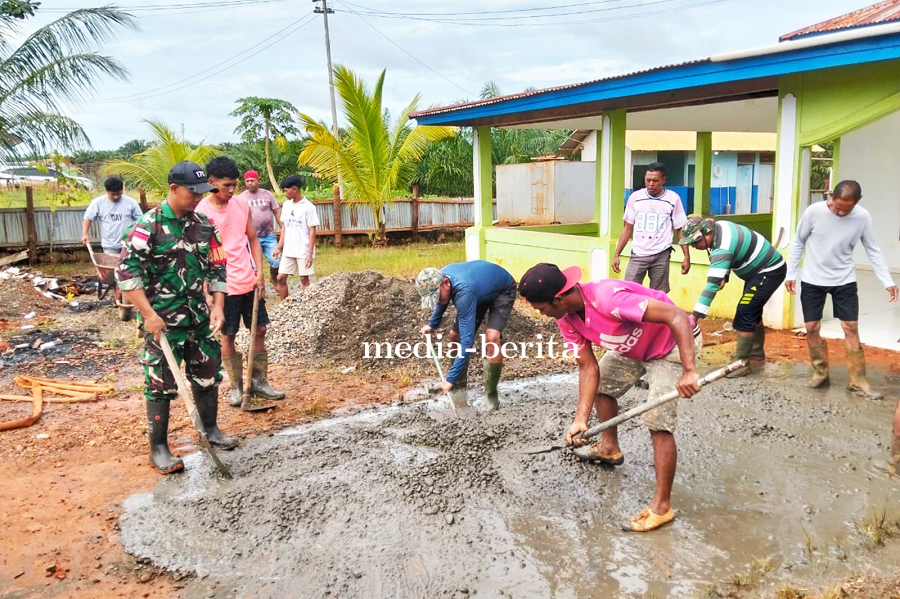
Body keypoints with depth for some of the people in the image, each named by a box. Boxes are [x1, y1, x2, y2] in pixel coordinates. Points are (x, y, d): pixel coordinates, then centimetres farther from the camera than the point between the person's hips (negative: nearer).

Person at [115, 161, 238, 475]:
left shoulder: (204, 225, 5)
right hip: (162, 318, -6)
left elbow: (217, 266, 11)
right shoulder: (149, 225, -12)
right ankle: (158, 448, 12)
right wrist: (149, 314, -19)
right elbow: (126, 271, -15)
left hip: (198, 314, 6)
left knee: (207, 372, 13)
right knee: (161, 382, 0)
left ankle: (210, 429, 31)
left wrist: (217, 306, 1)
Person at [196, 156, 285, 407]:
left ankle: (259, 381, 22)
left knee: (259, 330, 9)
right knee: (227, 336, 6)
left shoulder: (242, 205, 4)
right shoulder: (202, 212, -11)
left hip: (250, 282, 5)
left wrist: (260, 273, 1)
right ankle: (236, 385, 19)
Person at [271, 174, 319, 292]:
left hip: (303, 251, -6)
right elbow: (285, 227, 13)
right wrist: (279, 247, 9)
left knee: (304, 279, 2)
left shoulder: (308, 206, -11)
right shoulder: (286, 204, 7)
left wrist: (310, 253, -15)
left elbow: (312, 231, -11)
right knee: (281, 278, 5)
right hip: (288, 250, 6)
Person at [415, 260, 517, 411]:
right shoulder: (440, 277, -20)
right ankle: (460, 384, 21)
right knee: (455, 336, 3)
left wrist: (451, 378, -41)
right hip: (481, 290, 8)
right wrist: (432, 324, 18)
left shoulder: (464, 293, -43)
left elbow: (468, 340, -43)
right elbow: (442, 299, 8)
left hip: (502, 290, -8)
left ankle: (491, 394, -12)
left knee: (491, 338, -28)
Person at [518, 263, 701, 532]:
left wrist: (689, 371, -46)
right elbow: (589, 369, -7)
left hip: (675, 343, -8)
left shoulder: (607, 298, -39)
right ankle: (610, 448, 44)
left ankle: (662, 506, 0)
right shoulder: (566, 320, -12)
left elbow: (677, 316, -40)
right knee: (602, 384, 20)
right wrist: (581, 419, -16)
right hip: (633, 345, 9)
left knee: (658, 423, -13)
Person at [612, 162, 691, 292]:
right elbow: (627, 228, 8)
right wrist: (616, 254, 3)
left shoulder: (673, 199, -1)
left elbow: (681, 229, 5)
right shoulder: (635, 197, 2)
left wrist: (687, 256, -2)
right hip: (638, 254, 1)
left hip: (661, 255, -1)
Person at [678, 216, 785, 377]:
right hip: (762, 269, 11)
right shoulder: (718, 226, -6)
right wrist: (724, 277, 3)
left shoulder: (722, 248, -34)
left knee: (745, 314, -15)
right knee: (753, 311, 20)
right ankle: (757, 354, 35)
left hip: (769, 272, -11)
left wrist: (695, 315, -42)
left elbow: (713, 284, -39)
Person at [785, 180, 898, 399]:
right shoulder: (813, 212, -17)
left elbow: (873, 250, -1)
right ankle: (820, 373, 20)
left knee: (851, 327, 0)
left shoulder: (863, 217, -13)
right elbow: (798, 243, -3)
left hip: (844, 281, 1)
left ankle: (857, 380, 9)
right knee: (812, 327, 2)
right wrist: (791, 273, -2)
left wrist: (888, 281, -6)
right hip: (812, 280, 0)